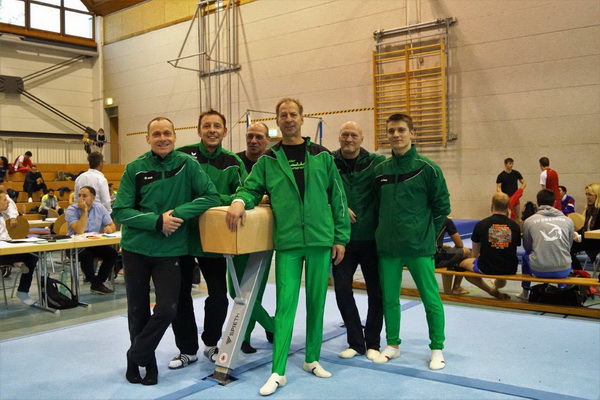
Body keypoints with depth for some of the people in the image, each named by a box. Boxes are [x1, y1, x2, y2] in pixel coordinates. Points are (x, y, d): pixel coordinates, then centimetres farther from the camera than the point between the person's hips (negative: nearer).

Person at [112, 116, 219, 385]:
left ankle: (135, 357, 20)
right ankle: (147, 362, 33)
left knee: (166, 309, -5)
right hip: (136, 248, 1)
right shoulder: (135, 169, -4)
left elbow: (211, 196, -9)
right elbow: (120, 211, -6)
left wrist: (179, 213, -21)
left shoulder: (187, 164, -4)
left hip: (171, 250, -1)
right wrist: (157, 221, -19)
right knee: (138, 311, 12)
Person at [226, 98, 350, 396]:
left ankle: (312, 359, 27)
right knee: (285, 305, -2)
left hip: (321, 240, 1)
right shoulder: (268, 160, 5)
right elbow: (251, 187, 7)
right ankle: (278, 372, 5)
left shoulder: (322, 156, 5)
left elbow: (338, 198, 5)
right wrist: (240, 200, -18)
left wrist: (340, 237, 2)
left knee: (316, 302, 11)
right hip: (287, 243, -1)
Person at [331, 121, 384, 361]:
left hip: (372, 237, -1)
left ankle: (372, 343, 24)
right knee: (342, 289, 4)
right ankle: (356, 342, 21)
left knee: (376, 291, 7)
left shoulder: (377, 162, -2)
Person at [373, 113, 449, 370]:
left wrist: (426, 233, -2)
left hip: (419, 247, -4)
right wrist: (385, 231, 9)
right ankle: (392, 344, 28)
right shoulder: (380, 170, 6)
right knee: (389, 298, 12)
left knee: (431, 299, 3)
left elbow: (442, 206, -1)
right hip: (387, 247, 4)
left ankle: (437, 349, 19)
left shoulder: (427, 169, -6)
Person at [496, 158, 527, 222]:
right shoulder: (501, 175, -5)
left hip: (515, 197, 2)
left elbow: (524, 182, 8)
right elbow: (498, 187, -7)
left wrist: (521, 189, -12)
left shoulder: (516, 173, 3)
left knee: (517, 216, 5)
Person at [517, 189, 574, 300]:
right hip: (564, 271, 2)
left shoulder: (529, 221, -1)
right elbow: (569, 247, 12)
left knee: (526, 256, 33)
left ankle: (525, 292, 41)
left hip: (539, 270, -1)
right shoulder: (567, 220, 2)